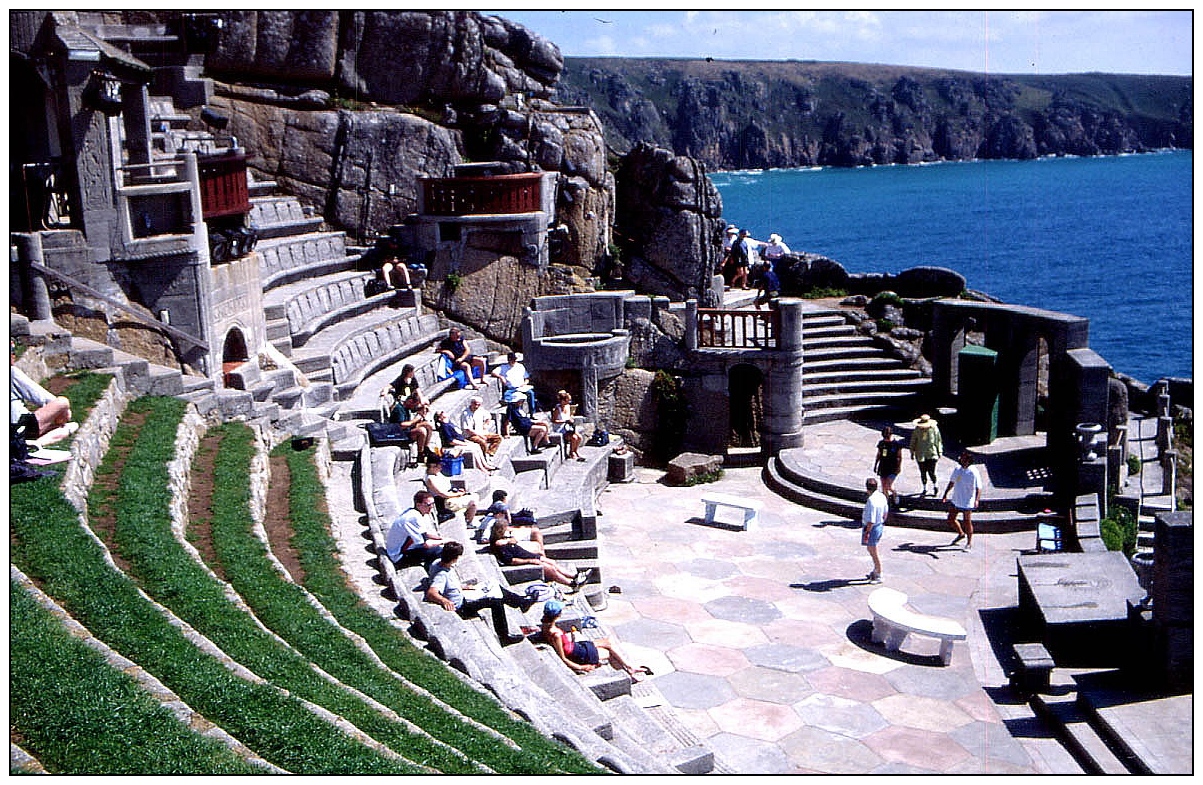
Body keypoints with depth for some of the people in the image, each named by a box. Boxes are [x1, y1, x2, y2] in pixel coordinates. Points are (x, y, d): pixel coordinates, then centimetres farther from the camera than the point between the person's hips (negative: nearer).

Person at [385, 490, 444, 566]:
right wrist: (444, 541, -14)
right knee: (439, 550, -22)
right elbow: (425, 544, -26)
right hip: (399, 557, -10)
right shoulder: (414, 518, -28)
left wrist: (442, 538, -2)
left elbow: (427, 533, 12)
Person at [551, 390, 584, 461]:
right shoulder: (558, 409, -16)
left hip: (568, 428, 7)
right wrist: (565, 421, -23)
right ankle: (571, 453, -1)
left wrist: (571, 419, -3)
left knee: (579, 437, -12)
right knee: (574, 437, -24)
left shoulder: (568, 407, 7)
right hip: (559, 429, -7)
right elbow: (553, 420, -20)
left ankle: (575, 451, 9)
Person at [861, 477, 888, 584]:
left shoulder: (871, 501, -29)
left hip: (872, 528, -9)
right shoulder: (882, 496, -2)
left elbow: (871, 521, -26)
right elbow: (885, 512, 13)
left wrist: (866, 533, -18)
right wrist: (882, 522, 27)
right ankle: (875, 572, 39)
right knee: (870, 549, 26)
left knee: (873, 553, 7)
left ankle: (878, 576, 19)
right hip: (880, 526, 9)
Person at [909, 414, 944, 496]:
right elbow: (913, 441, 7)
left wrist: (940, 452, 8)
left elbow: (938, 441, 5)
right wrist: (912, 452, 9)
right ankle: (925, 489, 25)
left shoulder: (934, 429, -6)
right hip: (920, 455, 2)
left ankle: (935, 485, 21)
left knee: (931, 472, -7)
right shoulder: (917, 430, -4)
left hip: (932, 454, -2)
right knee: (923, 473, 9)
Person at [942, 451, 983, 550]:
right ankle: (961, 534, 38)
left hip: (967, 502, -7)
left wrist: (977, 499, -31)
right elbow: (951, 483, 16)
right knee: (951, 518, 13)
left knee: (967, 522, 3)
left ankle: (969, 543, 20)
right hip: (956, 500, 7)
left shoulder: (973, 472, -16)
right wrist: (946, 494, 15)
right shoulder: (957, 469, 3)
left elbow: (978, 488, -18)